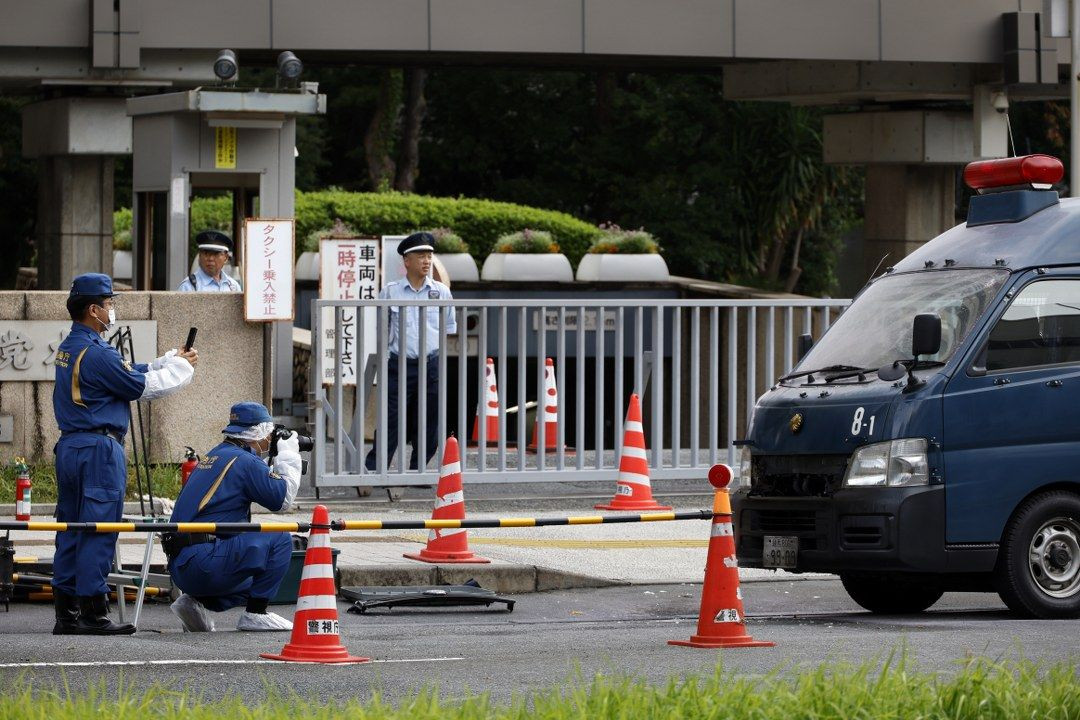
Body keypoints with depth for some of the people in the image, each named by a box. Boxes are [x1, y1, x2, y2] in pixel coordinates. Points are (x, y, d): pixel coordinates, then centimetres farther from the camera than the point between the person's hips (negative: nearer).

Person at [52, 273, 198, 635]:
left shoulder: (68, 348, 14)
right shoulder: (96, 354, -17)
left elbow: (130, 373, 18)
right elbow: (142, 386, -9)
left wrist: (173, 359, 15)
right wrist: (182, 367, 5)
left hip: (69, 447, 10)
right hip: (98, 449, -10)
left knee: (70, 531, 10)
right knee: (98, 532, -6)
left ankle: (66, 612, 13)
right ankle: (93, 613, -6)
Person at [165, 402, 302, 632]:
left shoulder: (215, 456, 20)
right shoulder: (244, 461, -9)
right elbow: (284, 498, -7)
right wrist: (288, 457, 6)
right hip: (203, 565, -10)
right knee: (279, 540, -8)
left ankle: (194, 602, 9)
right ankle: (255, 614, -5)